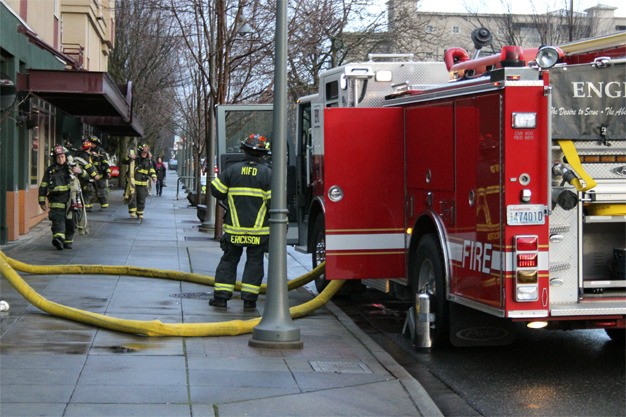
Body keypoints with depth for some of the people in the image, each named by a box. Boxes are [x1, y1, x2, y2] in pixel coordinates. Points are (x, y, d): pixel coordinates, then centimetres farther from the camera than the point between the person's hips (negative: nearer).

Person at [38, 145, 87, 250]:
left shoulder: (71, 167, 11)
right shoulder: (50, 170, 10)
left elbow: (85, 176, 14)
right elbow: (43, 186, 12)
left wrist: (80, 171, -10)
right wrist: (42, 201, 7)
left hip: (71, 199, 2)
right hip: (56, 200, -2)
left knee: (70, 222, 6)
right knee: (58, 219, -20)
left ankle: (68, 241, 20)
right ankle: (58, 238, -38)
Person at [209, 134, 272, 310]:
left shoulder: (232, 170, -1)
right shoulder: (267, 173, -6)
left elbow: (216, 191, 3)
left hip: (234, 228, 1)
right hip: (259, 229, -1)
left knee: (228, 260, 11)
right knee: (254, 262, 6)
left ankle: (221, 296, 9)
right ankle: (249, 299, 3)